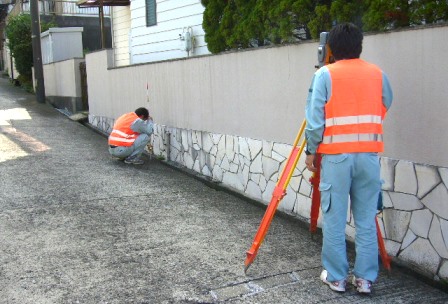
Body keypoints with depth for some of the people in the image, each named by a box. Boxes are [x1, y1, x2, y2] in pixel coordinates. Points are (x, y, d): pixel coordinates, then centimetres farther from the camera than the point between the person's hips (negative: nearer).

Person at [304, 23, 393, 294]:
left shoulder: (325, 74, -1)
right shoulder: (378, 74, 9)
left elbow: (315, 118, -6)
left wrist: (311, 151, 3)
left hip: (336, 155, -3)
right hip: (369, 154, 3)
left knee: (334, 219, 6)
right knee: (367, 220, 10)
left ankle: (336, 277, 15)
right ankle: (365, 278, 16)